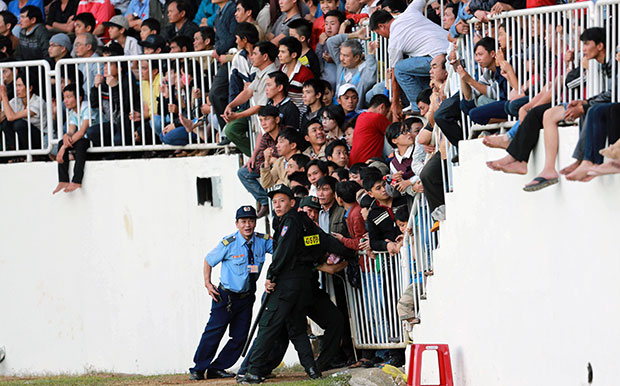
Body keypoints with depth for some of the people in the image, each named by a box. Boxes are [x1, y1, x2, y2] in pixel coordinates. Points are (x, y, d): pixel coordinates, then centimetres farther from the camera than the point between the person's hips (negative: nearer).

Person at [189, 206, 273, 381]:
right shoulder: (228, 244, -14)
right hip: (226, 296, -4)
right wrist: (208, 283, -7)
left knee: (240, 337, 2)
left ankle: (217, 368, 13)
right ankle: (198, 369, 5)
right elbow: (209, 261, -1)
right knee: (214, 332, -6)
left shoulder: (263, 241, -5)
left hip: (247, 297, 4)